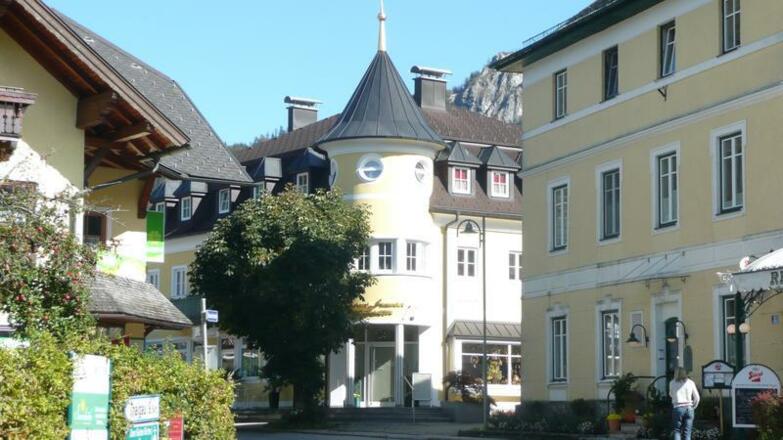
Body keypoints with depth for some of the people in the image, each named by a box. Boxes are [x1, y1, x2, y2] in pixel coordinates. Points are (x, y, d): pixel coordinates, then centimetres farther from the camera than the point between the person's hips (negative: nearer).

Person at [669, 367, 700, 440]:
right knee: (687, 432, 4)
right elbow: (697, 398, 6)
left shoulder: (672, 383, 2)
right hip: (689, 408, 2)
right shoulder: (690, 383, 6)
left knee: (677, 431, 5)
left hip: (678, 408, -2)